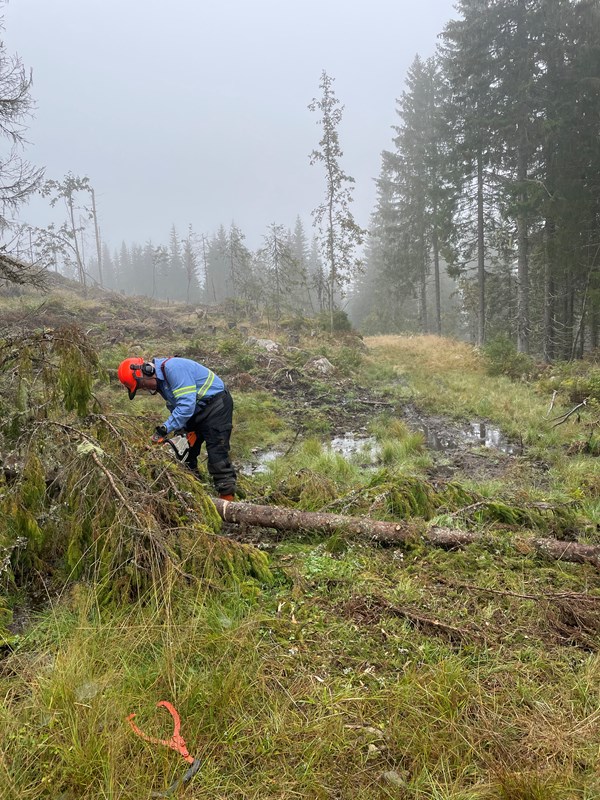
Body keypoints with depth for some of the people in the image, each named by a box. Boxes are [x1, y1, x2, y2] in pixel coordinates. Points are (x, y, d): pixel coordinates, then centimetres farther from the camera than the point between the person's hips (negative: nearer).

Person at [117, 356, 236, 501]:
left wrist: (164, 429, -31)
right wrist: (181, 432, -2)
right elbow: (175, 408, 12)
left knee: (217, 453, -14)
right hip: (197, 411, 10)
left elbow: (186, 404, -32)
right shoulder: (160, 382, 6)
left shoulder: (172, 367, -25)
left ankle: (227, 498, -9)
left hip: (216, 403, -10)